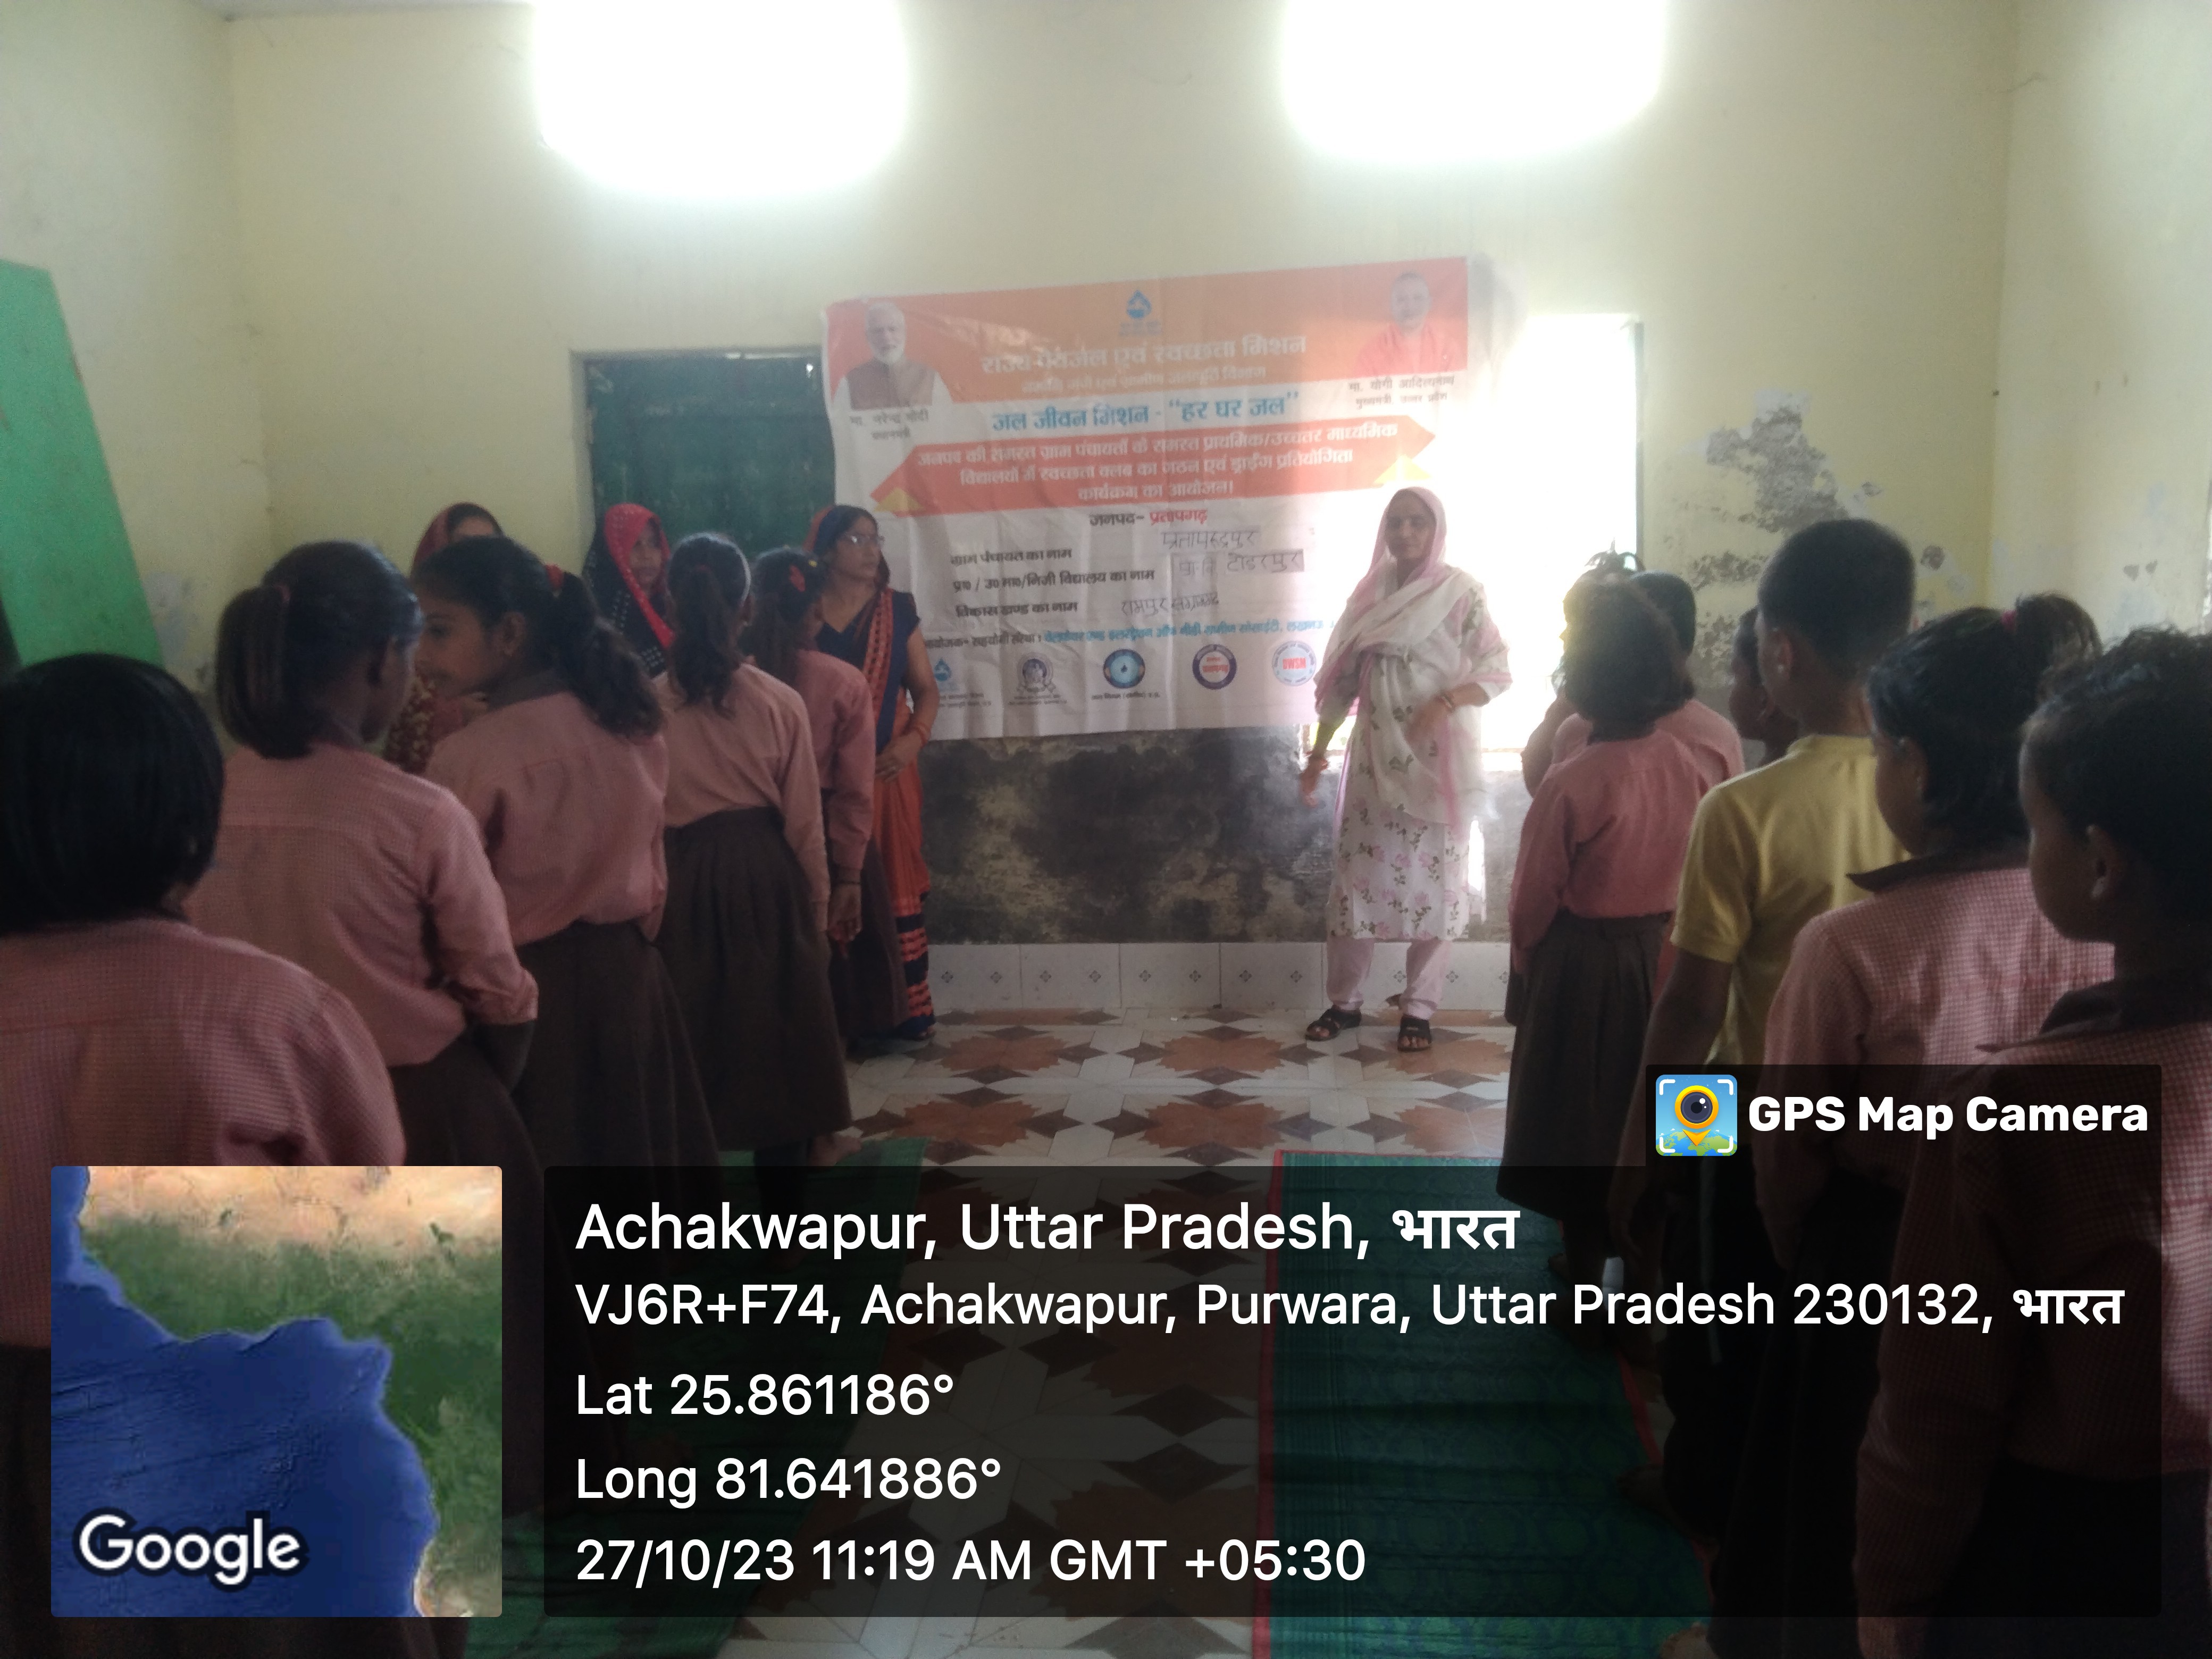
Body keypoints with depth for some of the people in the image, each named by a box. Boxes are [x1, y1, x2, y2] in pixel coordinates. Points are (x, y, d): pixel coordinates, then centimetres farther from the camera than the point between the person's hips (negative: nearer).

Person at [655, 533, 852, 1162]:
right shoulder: (781, 703, -6)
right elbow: (804, 824, -3)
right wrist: (818, 913, 9)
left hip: (683, 880, 0)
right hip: (767, 876, 0)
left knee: (695, 1035, 13)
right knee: (777, 1032, 11)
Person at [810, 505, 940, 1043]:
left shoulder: (898, 610, 8)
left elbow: (925, 687, 9)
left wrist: (915, 738, -8)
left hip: (887, 771, 1)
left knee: (895, 885, 0)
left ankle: (904, 1009, 6)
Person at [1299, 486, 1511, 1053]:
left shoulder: (1461, 591, -4)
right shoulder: (1371, 592, 8)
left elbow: (1497, 671, -6)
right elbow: (1342, 678, 11)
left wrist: (1446, 702, -24)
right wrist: (1318, 752, 9)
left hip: (1439, 757, -3)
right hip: (1375, 755, 4)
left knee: (1435, 878, 2)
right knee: (1357, 872, 5)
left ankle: (1418, 1008, 13)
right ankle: (1344, 1001, 17)